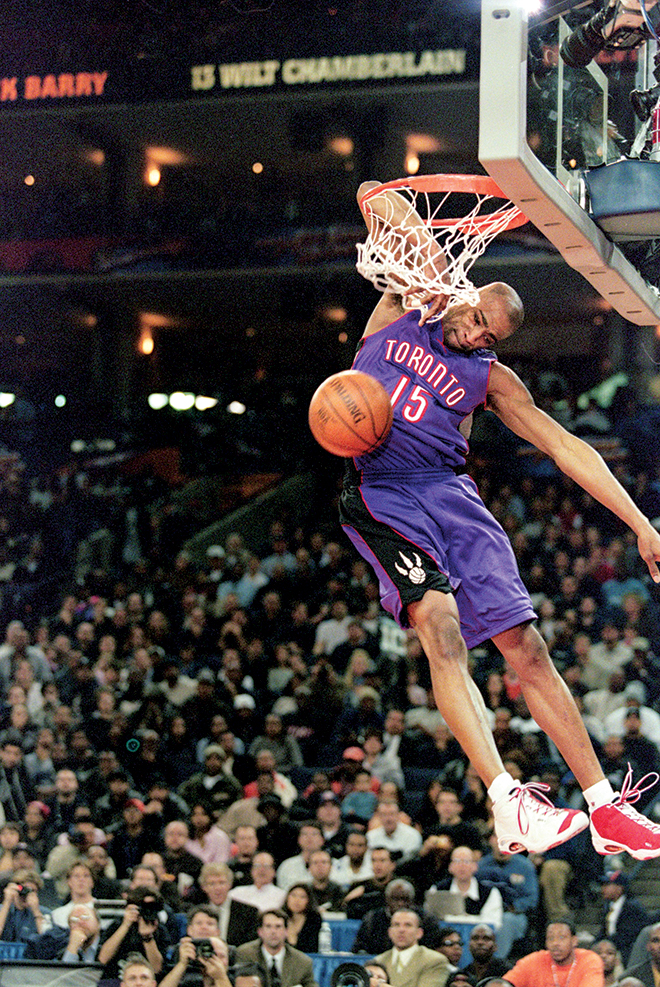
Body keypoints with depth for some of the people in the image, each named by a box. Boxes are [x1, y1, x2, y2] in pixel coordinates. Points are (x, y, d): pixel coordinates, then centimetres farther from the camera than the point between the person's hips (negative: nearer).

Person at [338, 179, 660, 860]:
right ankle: (506, 804, -33)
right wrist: (418, 235, -14)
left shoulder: (489, 377, 13)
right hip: (380, 492, -3)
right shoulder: (401, 309, 10)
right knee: (440, 622, -26)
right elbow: (373, 196, 7)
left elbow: (564, 447, 10)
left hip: (449, 492, 3)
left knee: (526, 645, -4)